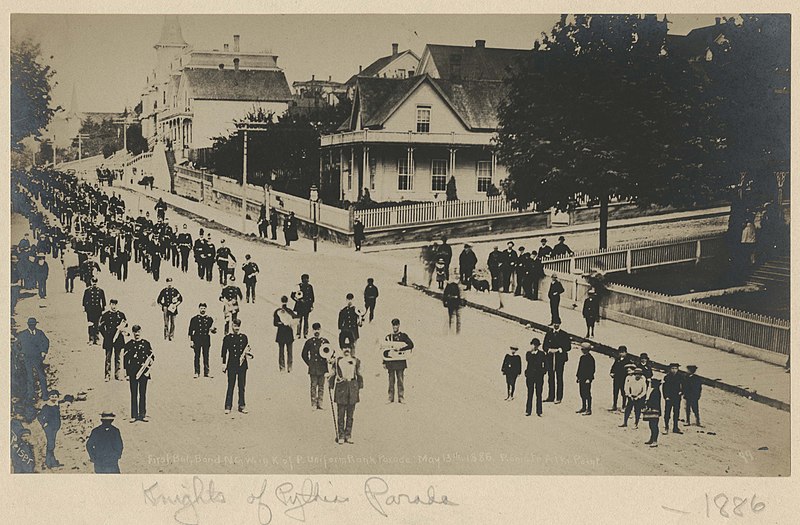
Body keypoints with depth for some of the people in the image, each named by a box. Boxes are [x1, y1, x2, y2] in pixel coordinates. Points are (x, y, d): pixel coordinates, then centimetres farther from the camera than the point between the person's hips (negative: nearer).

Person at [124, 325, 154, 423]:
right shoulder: (128, 345, 2)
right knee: (134, 394, 2)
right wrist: (127, 373, -3)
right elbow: (126, 360, 2)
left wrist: (150, 361, -11)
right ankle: (134, 415, 7)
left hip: (143, 371, 1)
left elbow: (152, 356, 12)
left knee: (143, 393, 5)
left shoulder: (146, 343, 7)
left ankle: (142, 415, 12)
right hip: (133, 372, -1)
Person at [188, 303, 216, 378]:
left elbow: (214, 331, 13)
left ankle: (206, 372, 7)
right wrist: (191, 341, -3)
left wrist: (213, 329, -11)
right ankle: (197, 372, 2)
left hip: (206, 339, 2)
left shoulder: (209, 319, 11)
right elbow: (190, 330, 4)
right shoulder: (194, 319, 5)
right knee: (197, 356, -1)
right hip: (197, 339, -2)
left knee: (206, 356, 3)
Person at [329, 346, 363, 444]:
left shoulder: (356, 361, 8)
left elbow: (359, 375, 14)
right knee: (340, 413, -2)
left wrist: (360, 387, 10)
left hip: (353, 386, 2)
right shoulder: (337, 361, 4)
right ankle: (340, 436, 3)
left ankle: (348, 436, 13)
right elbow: (333, 375, 10)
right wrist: (331, 387, 6)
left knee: (350, 414, 6)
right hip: (341, 386, -2)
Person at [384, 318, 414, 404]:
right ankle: (391, 398, 3)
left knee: (400, 380, -3)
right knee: (391, 381, 1)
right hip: (390, 362, 2)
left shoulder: (403, 335, 6)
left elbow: (411, 345, -6)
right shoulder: (388, 337, 13)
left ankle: (400, 398, 0)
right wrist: (384, 363, 9)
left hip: (400, 362, -2)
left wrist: (401, 348, -17)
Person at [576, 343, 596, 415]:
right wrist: (578, 376, 16)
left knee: (587, 394, -5)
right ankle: (583, 408, 24)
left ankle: (588, 410, -2)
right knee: (582, 394, 14)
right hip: (581, 379, 8)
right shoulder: (582, 357, 12)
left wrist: (589, 379, -18)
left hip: (587, 379, -8)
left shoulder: (590, 358, -13)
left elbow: (592, 370, -15)